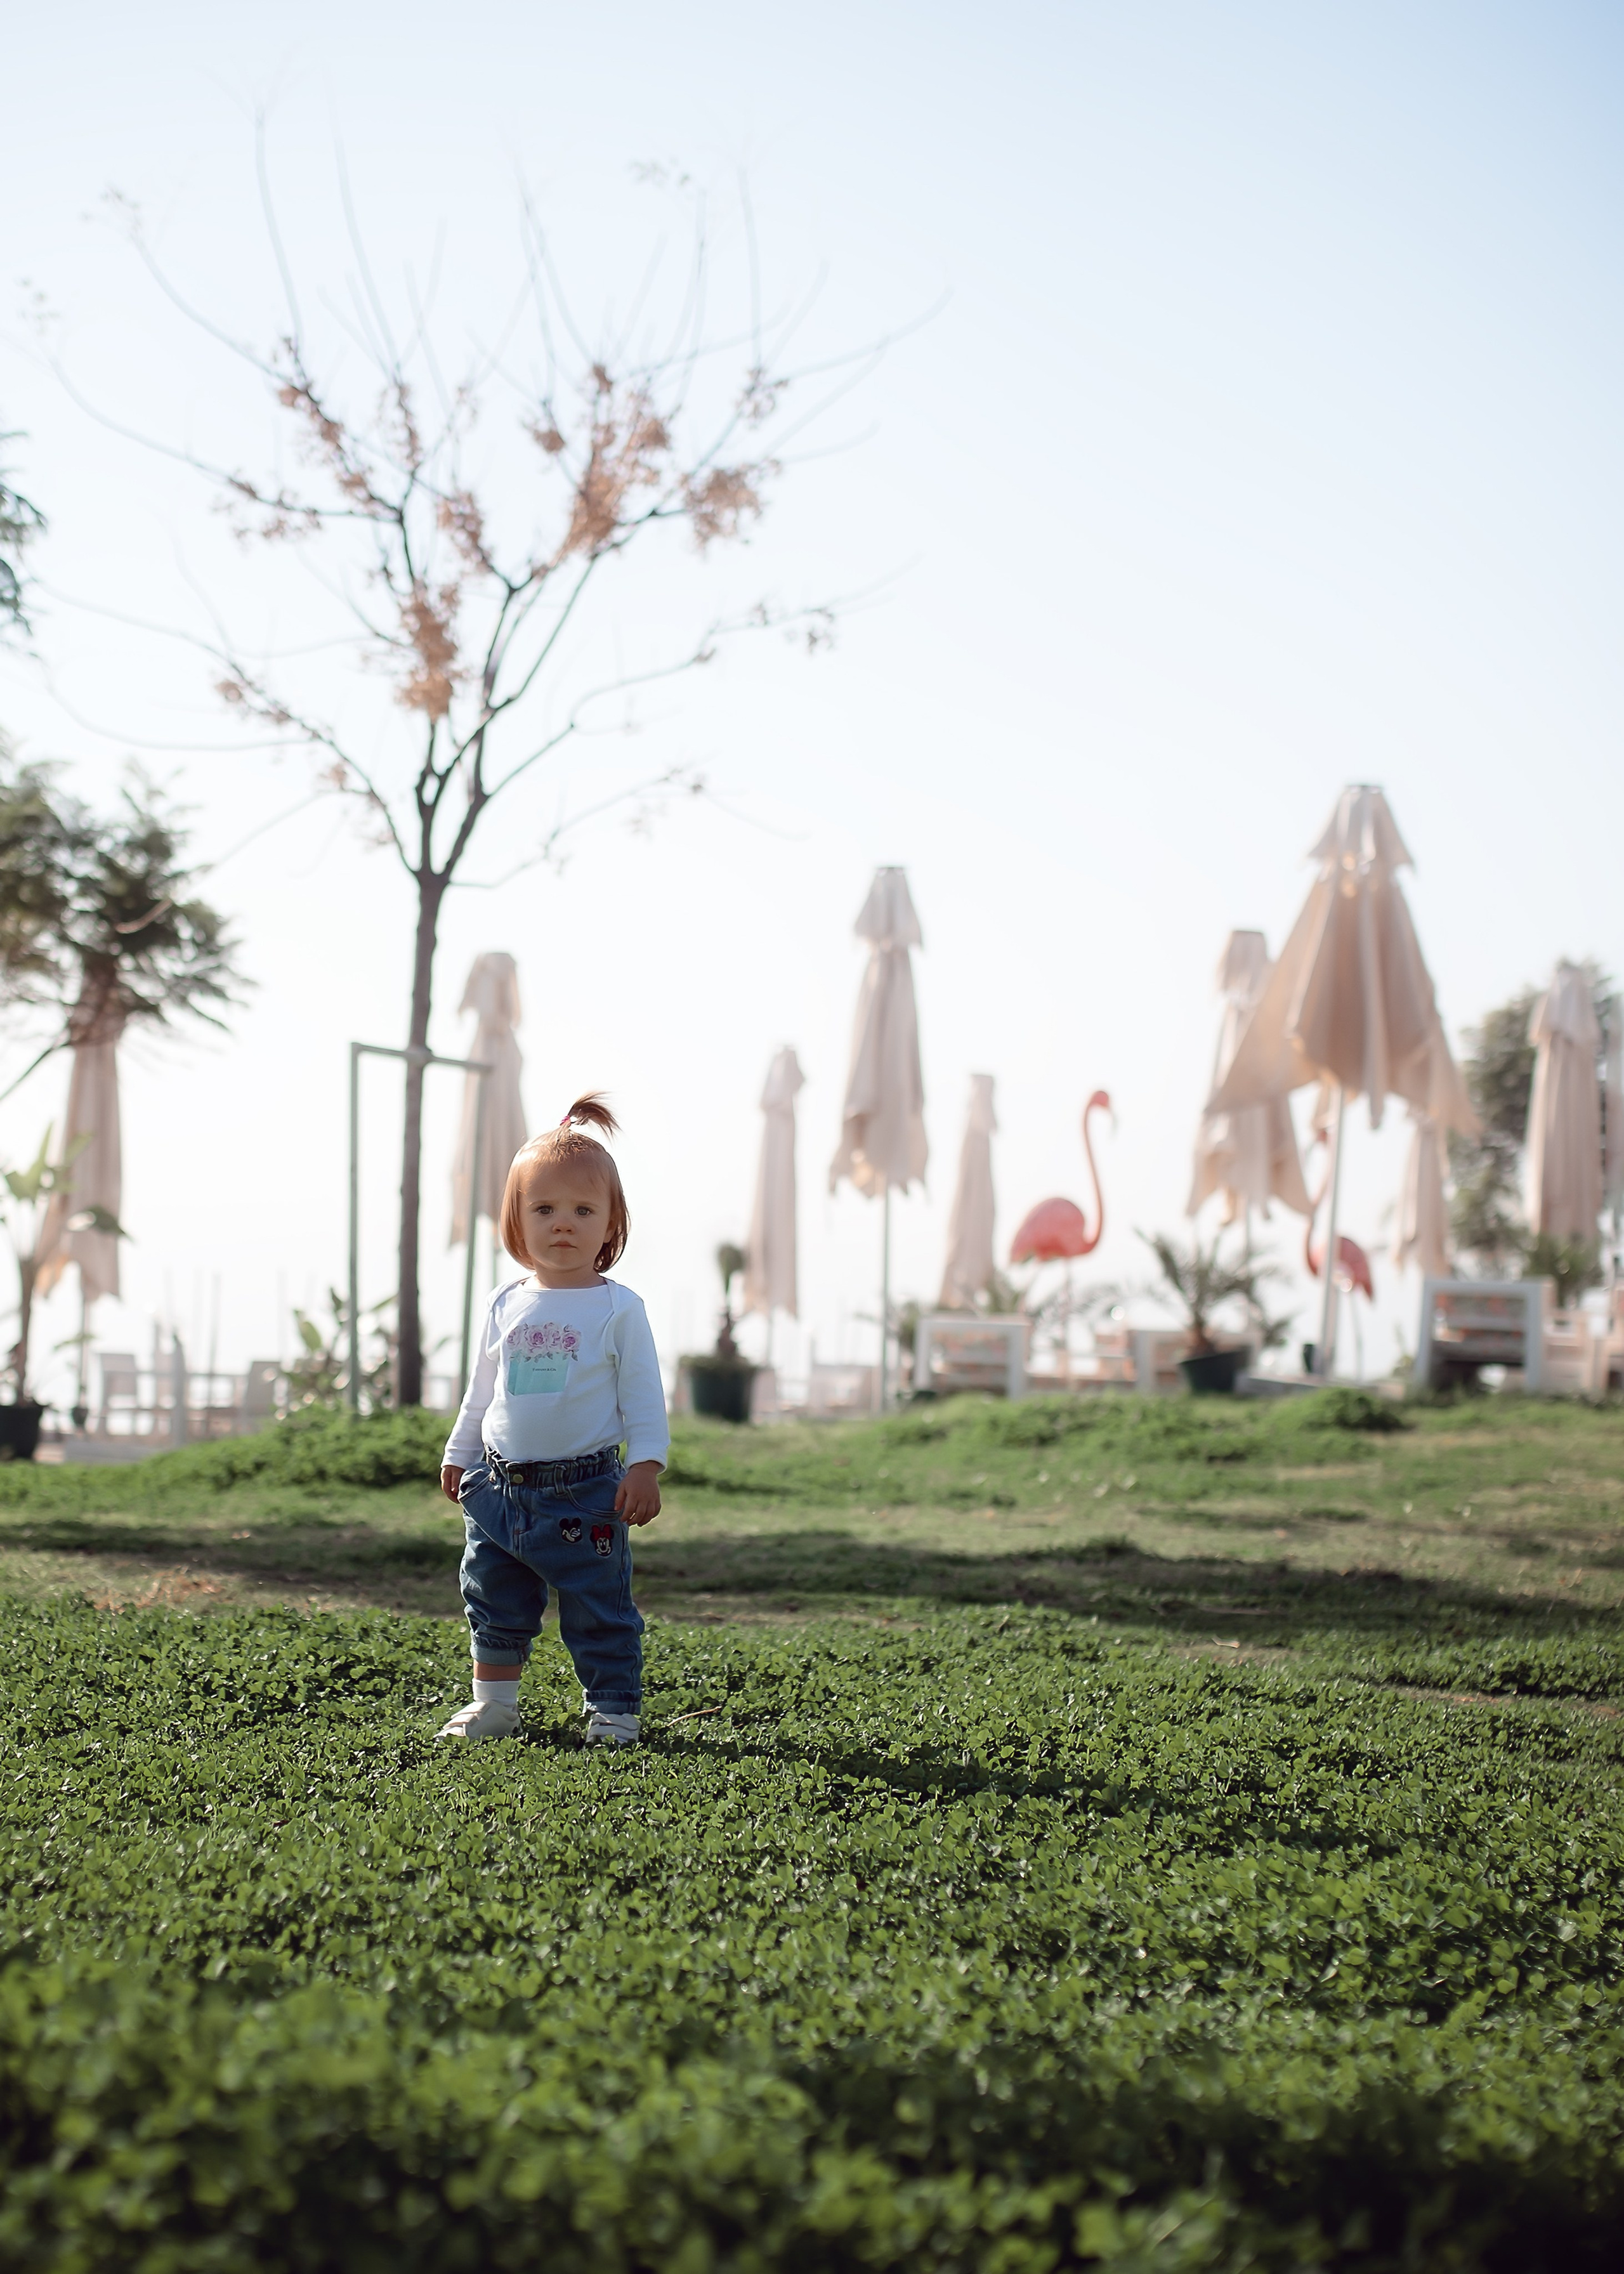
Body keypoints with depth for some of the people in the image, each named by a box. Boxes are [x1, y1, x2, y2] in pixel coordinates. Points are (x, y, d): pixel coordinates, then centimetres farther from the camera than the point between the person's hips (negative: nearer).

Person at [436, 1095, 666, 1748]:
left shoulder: (618, 1309, -6)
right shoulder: (506, 1306, 6)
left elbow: (643, 1397, -5)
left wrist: (646, 1466, -13)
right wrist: (458, 1456, 18)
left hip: (584, 1492, -4)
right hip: (499, 1486, 4)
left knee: (599, 1613, 1)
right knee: (493, 1604, 14)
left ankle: (613, 1709, 12)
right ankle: (493, 1701, 28)